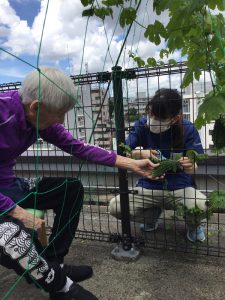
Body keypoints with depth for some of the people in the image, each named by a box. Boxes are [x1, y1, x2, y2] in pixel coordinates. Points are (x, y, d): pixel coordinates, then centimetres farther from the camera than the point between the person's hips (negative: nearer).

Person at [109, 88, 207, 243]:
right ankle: (153, 214, 15)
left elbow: (194, 167, -13)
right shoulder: (142, 125, -9)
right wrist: (140, 153, -25)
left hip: (180, 187, -2)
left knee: (200, 206, -35)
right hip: (149, 186, 3)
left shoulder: (188, 129, -14)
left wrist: (190, 166, -37)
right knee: (115, 207, -19)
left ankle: (193, 224, 8)